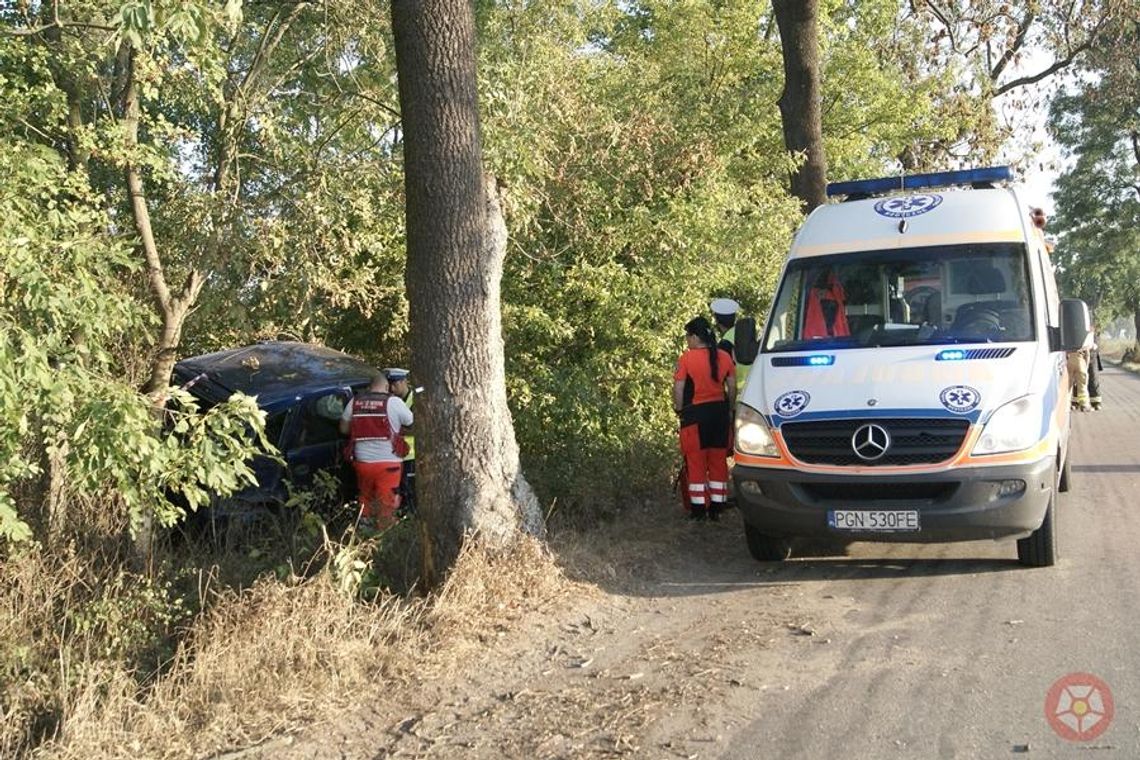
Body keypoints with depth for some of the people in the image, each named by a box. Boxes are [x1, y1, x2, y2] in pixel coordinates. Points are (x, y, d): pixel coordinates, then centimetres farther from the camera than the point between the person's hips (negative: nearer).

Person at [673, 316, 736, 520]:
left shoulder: (687, 358, -11)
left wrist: (679, 409, 3)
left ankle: (698, 508, 4)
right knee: (718, 460, 12)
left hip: (696, 413, -4)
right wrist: (730, 410, 19)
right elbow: (732, 387, 8)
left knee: (696, 461, 4)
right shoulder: (724, 357, 3)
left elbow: (678, 388, -11)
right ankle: (717, 507, 15)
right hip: (720, 411, 5)